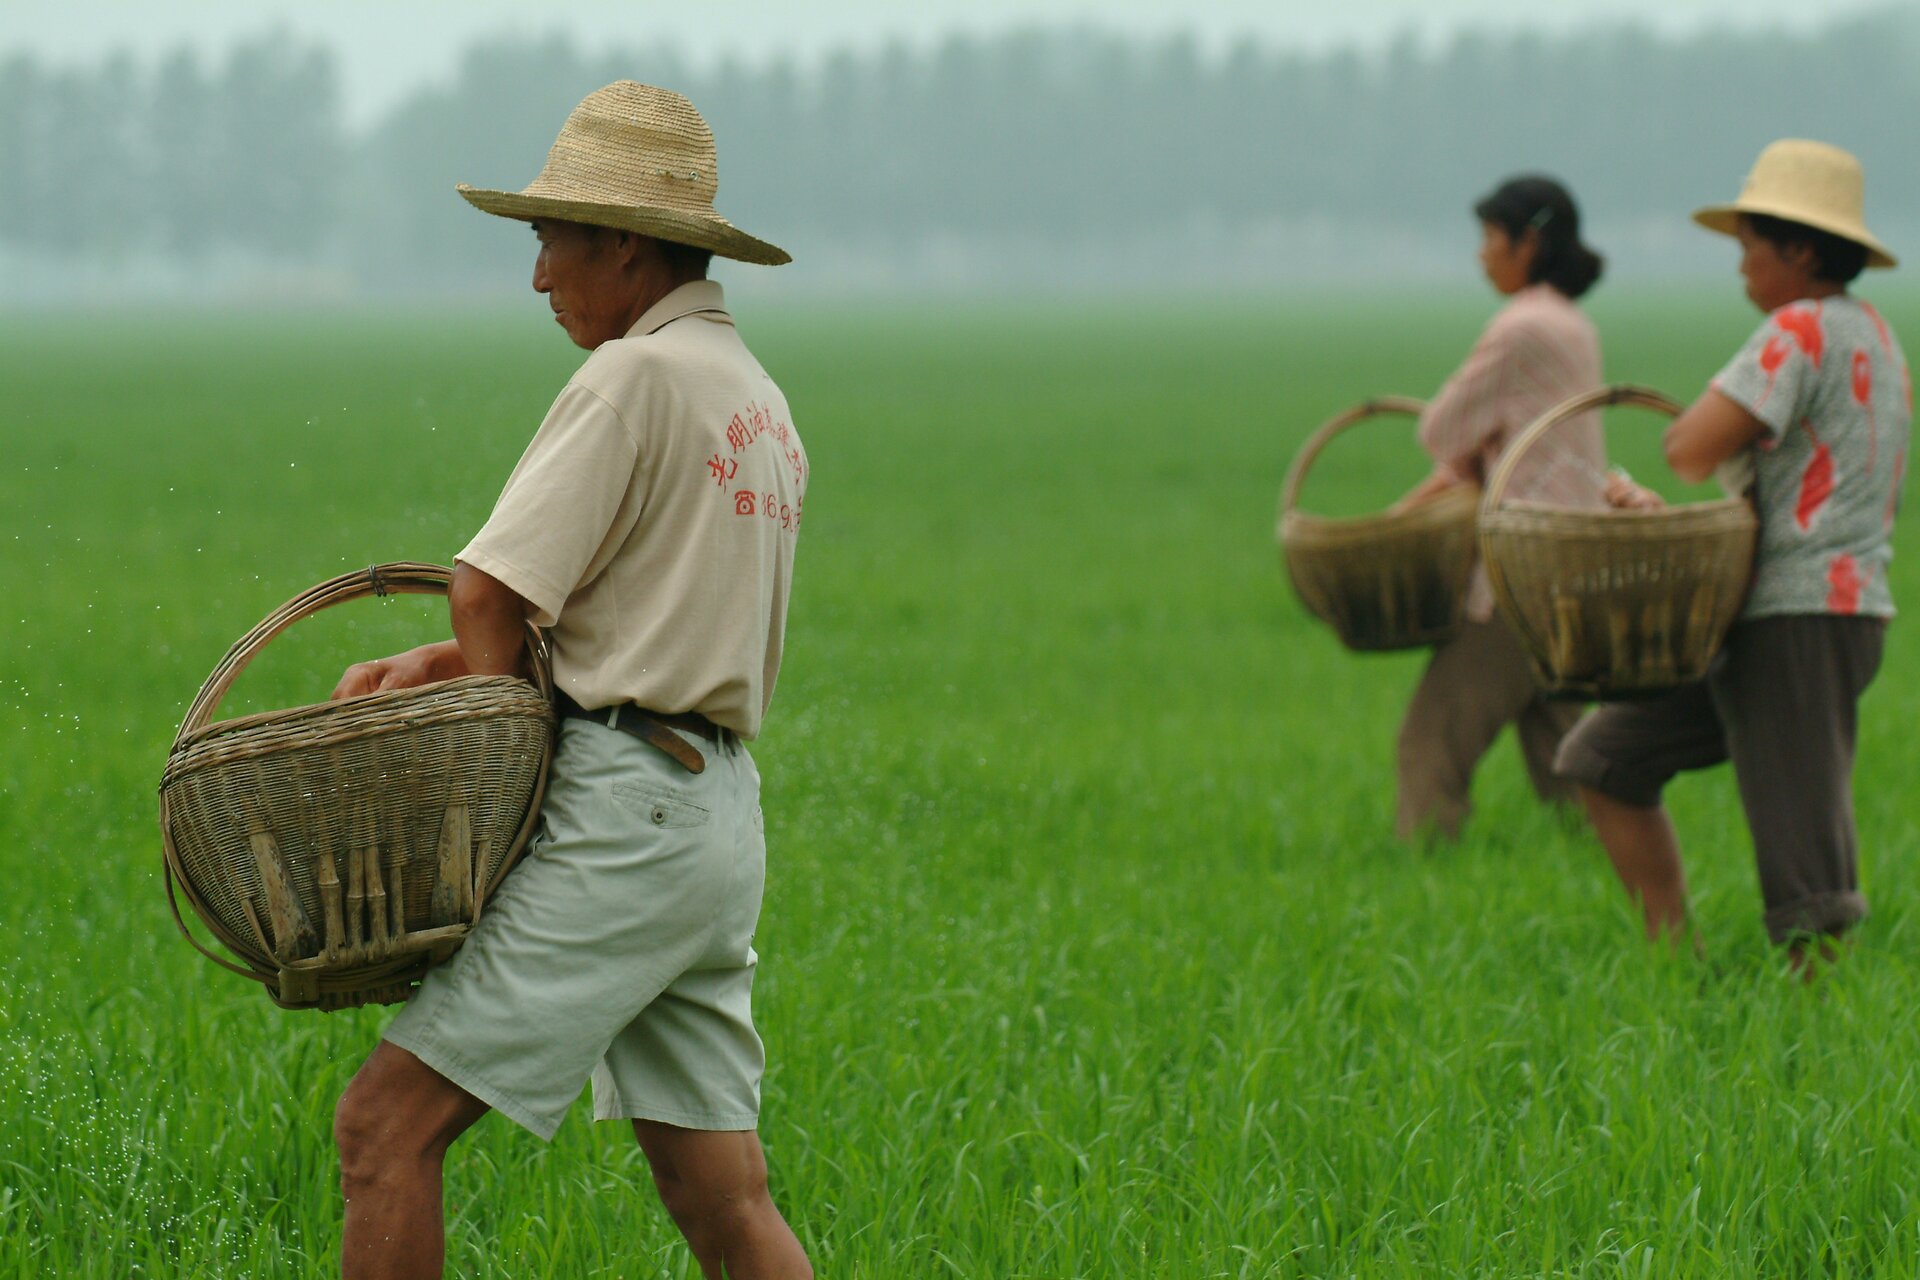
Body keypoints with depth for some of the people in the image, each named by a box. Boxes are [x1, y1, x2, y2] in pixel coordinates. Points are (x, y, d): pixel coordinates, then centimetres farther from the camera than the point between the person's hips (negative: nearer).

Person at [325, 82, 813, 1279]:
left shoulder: (638, 377, -10)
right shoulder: (763, 404, 19)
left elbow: (493, 596, -13)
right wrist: (433, 666, 9)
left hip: (627, 816, -10)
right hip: (720, 816, 10)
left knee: (386, 1126, -9)